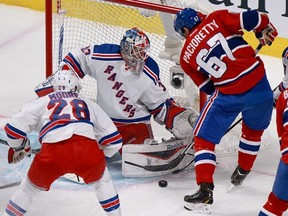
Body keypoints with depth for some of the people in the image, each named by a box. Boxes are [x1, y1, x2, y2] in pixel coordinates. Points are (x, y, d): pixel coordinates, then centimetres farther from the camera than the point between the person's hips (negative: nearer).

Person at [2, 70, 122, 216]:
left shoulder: (42, 102, 26)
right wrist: (98, 156, 46)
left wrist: (19, 148, 36)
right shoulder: (89, 104, 31)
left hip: (53, 154, -1)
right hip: (87, 152, 1)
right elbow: (113, 141, 28)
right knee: (102, 180, 33)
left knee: (30, 187, 26)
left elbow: (14, 128, 16)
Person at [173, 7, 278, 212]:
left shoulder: (186, 56, 10)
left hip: (228, 95, -2)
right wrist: (266, 31, 13)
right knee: (254, 128, 30)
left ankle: (205, 189, -2)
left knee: (204, 138, 10)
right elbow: (252, 19, -5)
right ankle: (242, 172, 42)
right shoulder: (217, 19, 6)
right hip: (259, 84, 2)